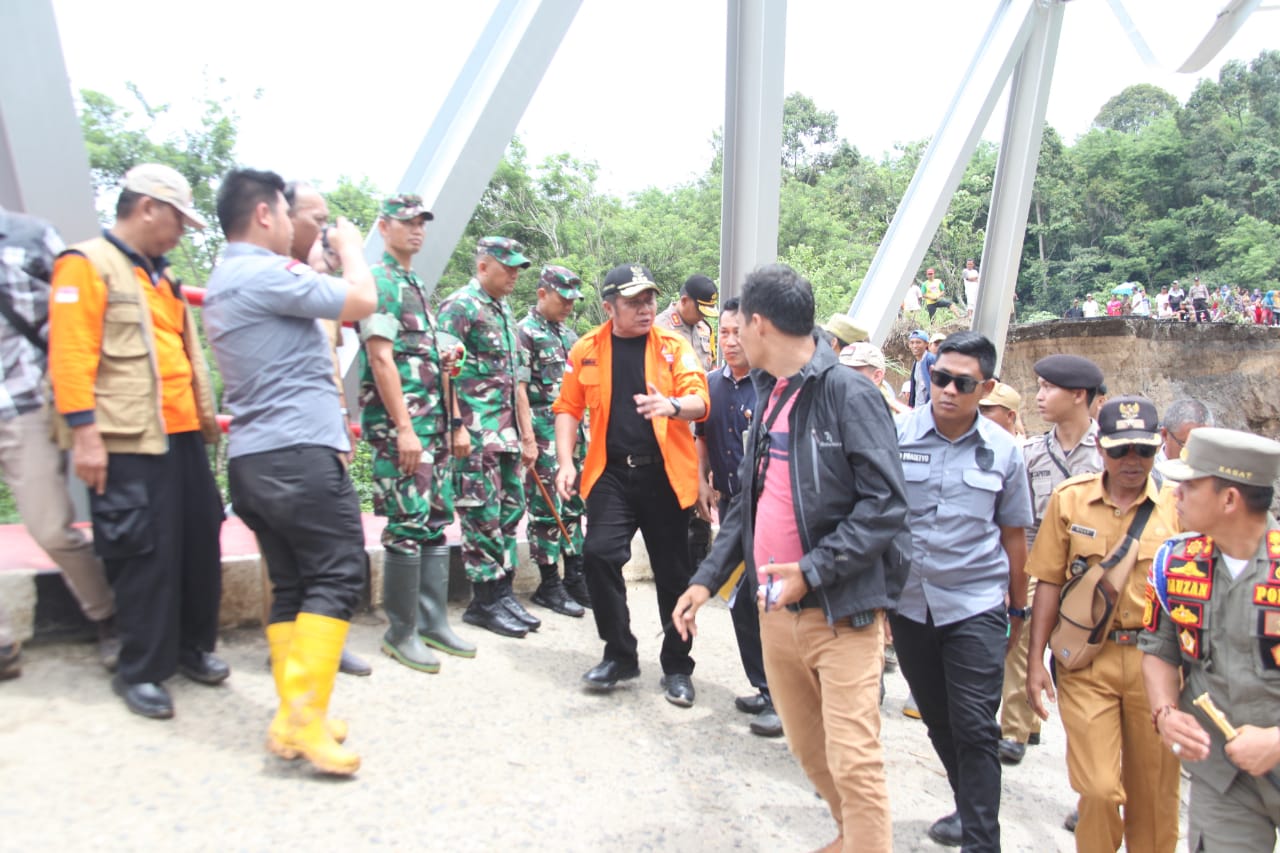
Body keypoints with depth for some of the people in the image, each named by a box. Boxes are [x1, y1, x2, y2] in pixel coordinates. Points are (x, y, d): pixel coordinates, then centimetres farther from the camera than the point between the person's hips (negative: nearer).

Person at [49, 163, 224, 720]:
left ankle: (193, 646, 26)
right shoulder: (87, 265, -5)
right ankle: (140, 671, 12)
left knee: (200, 542, 10)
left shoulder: (161, 276, 21)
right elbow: (71, 354, -13)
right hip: (129, 441, -8)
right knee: (145, 554, -3)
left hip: (181, 434, 8)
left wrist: (207, 415, 22)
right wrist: (84, 433, -19)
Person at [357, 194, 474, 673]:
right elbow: (381, 359, -15)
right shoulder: (378, 282, -6)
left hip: (433, 424, 9)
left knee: (435, 522, 10)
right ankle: (401, 633, 6)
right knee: (407, 525, -6)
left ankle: (433, 622, 19)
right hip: (399, 425, -9)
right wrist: (404, 428, -19)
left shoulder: (418, 287, 21)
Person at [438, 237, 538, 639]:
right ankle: (485, 601, 6)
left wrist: (526, 431, 19)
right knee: (482, 514, -4)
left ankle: (502, 591, 20)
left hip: (506, 432, 9)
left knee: (510, 508, 10)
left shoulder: (504, 311, 19)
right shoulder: (460, 306, -7)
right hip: (476, 431, -9)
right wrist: (456, 426, -20)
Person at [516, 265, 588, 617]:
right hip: (544, 432, -8)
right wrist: (528, 438, -18)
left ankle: (575, 578, 22)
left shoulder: (569, 335, 16)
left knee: (573, 505, 12)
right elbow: (520, 389, -13)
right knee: (547, 509, -1)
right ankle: (549, 585, 9)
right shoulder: (525, 332, -7)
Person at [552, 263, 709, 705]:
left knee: (673, 572, 6)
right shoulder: (586, 349, 6)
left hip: (665, 474, -1)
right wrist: (566, 462, 0)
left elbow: (701, 400, -8)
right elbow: (568, 408, 10)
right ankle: (620, 655, 11)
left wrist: (672, 405, -30)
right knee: (599, 553, -12)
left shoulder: (673, 345, 1)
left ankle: (677, 667, 24)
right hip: (612, 473, 1)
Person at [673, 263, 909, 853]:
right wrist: (707, 578, 9)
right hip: (777, 608, 7)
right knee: (808, 748, 18)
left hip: (841, 611, -7)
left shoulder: (847, 392, -13)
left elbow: (885, 503, -17)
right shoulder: (768, 395, 11)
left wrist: (813, 572, -22)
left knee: (853, 760, -5)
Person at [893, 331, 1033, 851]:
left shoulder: (1003, 451, -1)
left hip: (976, 605, -1)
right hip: (910, 602, 1)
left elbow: (1013, 535, 8)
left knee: (974, 727, -2)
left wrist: (1018, 609, 13)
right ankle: (973, 805, 39)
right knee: (937, 719, 17)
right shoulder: (897, 434, -6)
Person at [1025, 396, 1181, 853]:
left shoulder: (1177, 502, 0)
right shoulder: (1069, 498, -1)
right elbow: (1049, 582, 2)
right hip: (1088, 660, -1)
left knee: (1154, 790, 12)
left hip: (1155, 660, 1)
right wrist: (1036, 661, 0)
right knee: (1098, 789, -3)